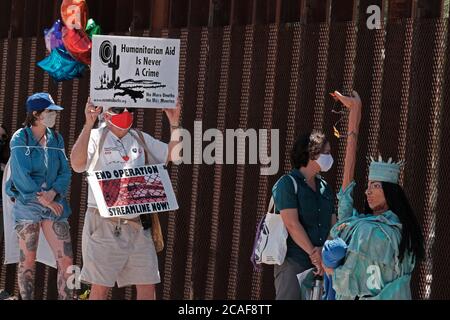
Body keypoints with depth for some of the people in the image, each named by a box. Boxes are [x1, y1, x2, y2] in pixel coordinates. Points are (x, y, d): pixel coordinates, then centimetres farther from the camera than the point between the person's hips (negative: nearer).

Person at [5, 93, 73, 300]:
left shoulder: (56, 139, 10)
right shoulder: (20, 139, -4)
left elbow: (65, 172, 6)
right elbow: (21, 176, -12)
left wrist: (53, 192, -11)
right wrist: (42, 198, -13)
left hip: (55, 204, 4)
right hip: (27, 205, -4)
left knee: (65, 260, -4)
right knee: (28, 261, 2)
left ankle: (66, 298, 2)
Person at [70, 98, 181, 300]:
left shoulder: (141, 139, 13)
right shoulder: (96, 137, -4)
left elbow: (172, 154, 15)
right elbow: (77, 165, -21)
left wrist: (174, 123, 3)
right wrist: (88, 124, -27)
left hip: (137, 224, 5)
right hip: (104, 224, -5)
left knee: (147, 285, 6)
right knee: (100, 287, 0)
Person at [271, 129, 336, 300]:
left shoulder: (324, 187, 17)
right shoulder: (288, 183, -4)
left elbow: (333, 225, 10)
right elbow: (292, 224, -13)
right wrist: (314, 254, -15)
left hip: (319, 265, 7)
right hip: (293, 263, -7)